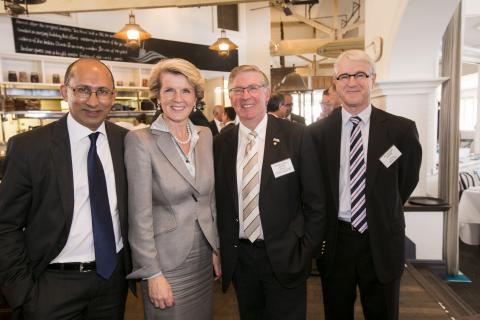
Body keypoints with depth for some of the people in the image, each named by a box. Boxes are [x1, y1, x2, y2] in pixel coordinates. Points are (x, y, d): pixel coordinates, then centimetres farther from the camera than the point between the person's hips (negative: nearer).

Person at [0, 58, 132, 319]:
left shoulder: (125, 141, -3)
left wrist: (134, 265, 6)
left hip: (113, 276, 3)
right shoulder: (28, 146, -12)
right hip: (53, 286, -2)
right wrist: (22, 293, -7)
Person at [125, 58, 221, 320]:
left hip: (204, 257, 5)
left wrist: (217, 248, 9)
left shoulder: (205, 135, 3)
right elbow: (140, 215, -14)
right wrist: (153, 274, -13)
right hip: (166, 262, -5)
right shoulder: (140, 140, -13)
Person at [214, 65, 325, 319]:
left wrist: (305, 251, -6)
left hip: (284, 258, -3)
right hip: (239, 258, 3)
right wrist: (222, 249, 2)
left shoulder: (296, 136, -9)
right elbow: (219, 201, 5)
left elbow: (315, 201, -6)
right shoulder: (221, 143, -1)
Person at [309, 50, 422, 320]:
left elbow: (408, 180, 7)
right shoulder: (318, 132, -5)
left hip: (382, 242, 0)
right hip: (335, 240, 1)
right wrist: (320, 232, 5)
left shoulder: (402, 129, -7)